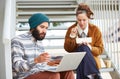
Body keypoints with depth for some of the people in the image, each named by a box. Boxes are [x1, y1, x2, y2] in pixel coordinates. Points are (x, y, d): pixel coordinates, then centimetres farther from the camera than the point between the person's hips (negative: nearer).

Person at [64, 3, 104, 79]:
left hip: (92, 59, 0)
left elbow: (100, 49, -1)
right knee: (83, 48, -32)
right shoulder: (71, 29, 0)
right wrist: (72, 36, -18)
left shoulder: (95, 30, -1)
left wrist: (90, 48, -21)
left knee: (84, 48, -32)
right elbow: (67, 49, -2)